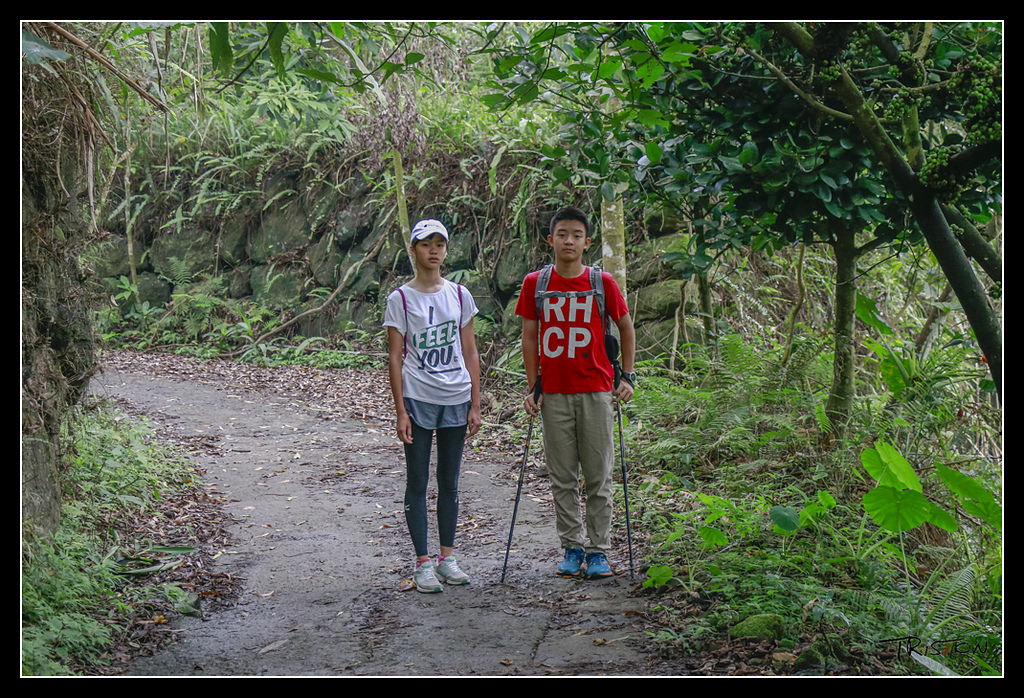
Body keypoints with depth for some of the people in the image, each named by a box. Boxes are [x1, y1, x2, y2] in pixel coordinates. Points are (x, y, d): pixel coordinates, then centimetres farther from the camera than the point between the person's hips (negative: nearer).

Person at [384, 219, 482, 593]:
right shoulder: (400, 299, -2)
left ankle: (447, 558, 21)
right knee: (418, 482, 2)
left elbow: (470, 354, 9)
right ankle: (423, 563, 8)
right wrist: (401, 411, -8)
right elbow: (395, 358, -3)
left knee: (449, 482, 11)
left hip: (456, 399, 3)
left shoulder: (459, 296, 7)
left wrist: (475, 406, 4)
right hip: (418, 398, -3)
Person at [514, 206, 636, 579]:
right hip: (553, 393, 1)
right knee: (562, 477, 7)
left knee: (599, 475, 3)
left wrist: (627, 376, 4)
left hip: (596, 390, -1)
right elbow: (529, 337, 7)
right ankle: (572, 547, 18)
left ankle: (598, 550, 13)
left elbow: (626, 328, 10)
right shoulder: (535, 284, 2)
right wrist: (532, 387, 3)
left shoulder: (603, 282, -1)